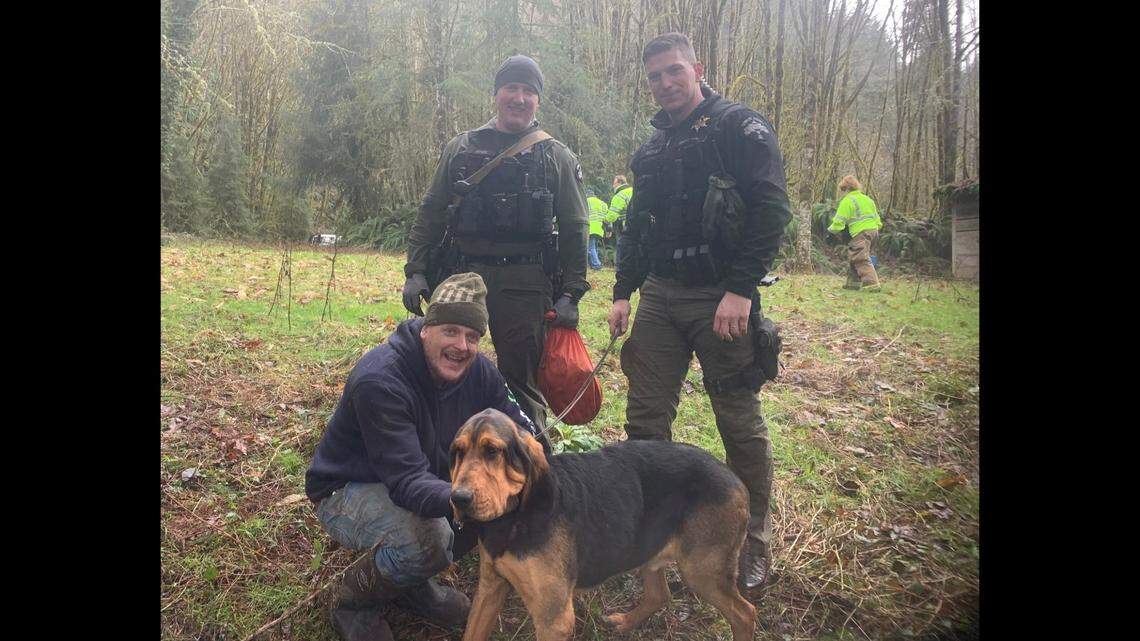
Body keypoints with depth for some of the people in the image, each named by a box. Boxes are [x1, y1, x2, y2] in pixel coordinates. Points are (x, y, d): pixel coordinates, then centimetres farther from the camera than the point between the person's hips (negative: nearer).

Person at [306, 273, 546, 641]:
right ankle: (353, 599, -1)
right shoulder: (379, 380, -32)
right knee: (429, 538, -34)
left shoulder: (479, 372, -11)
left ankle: (412, 581, 7)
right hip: (347, 490, -7)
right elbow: (408, 481, -38)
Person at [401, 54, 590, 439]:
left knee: (522, 381, 4)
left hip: (526, 286, -2)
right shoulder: (461, 148, 11)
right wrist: (415, 271, 3)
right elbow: (431, 213, 12)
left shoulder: (557, 158, 6)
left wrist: (570, 295, -4)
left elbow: (574, 229, 3)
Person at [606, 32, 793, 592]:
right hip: (659, 296, 6)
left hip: (721, 298, -6)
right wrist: (623, 292, 14)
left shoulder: (739, 127, -4)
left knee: (740, 424, 2)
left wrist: (741, 289, -20)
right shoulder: (652, 149, 17)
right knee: (645, 418, 5)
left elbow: (771, 210, -13)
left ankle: (751, 546, 18)